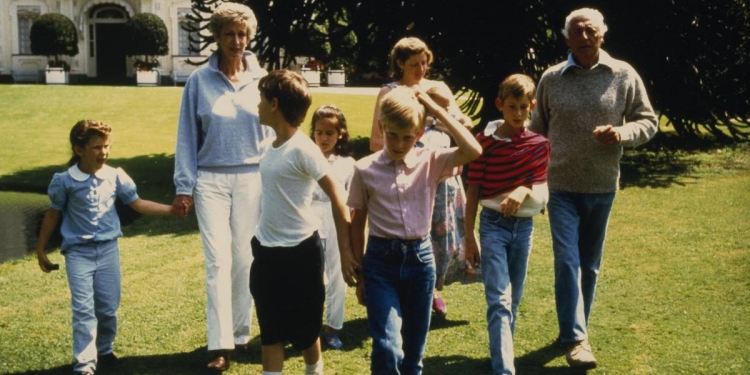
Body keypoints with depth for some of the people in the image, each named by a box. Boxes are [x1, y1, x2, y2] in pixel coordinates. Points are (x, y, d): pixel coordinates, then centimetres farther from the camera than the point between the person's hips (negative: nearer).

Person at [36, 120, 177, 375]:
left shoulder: (115, 176, -4)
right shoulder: (65, 181, -9)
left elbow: (137, 204, 2)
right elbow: (53, 214, 2)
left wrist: (170, 209, -8)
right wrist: (41, 250, 7)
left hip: (108, 249, 3)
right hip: (78, 252, -3)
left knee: (108, 307, 10)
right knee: (83, 309, -8)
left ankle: (105, 351, 29)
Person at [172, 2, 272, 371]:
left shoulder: (261, 80, 3)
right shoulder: (199, 81, 0)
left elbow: (272, 132, 7)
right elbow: (188, 136, 2)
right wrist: (184, 185, -3)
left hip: (252, 179, 1)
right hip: (210, 179, -1)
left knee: (244, 259, 8)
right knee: (218, 260, -6)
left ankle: (240, 333, 21)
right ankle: (220, 344, -4)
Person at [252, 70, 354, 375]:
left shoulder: (302, 149, -18)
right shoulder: (268, 147, 6)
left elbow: (336, 197, -17)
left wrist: (345, 249, -16)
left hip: (299, 252, -7)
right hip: (266, 250, 7)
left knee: (304, 330, 10)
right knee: (270, 332, 10)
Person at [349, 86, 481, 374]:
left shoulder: (431, 162, -2)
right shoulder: (365, 169, -3)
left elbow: (473, 151, -19)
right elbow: (357, 221, 5)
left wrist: (434, 107, -14)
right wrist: (359, 271, 6)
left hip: (420, 257, 2)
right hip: (381, 259, -2)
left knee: (413, 350, 13)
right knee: (388, 348, -14)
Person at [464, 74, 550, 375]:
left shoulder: (539, 143, 1)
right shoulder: (486, 140, -6)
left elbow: (540, 185, 4)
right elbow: (473, 191, -3)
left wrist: (525, 190, -20)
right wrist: (469, 238, -4)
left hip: (524, 224, 3)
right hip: (493, 223, -3)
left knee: (514, 298, 11)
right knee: (499, 299, -11)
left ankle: (500, 351, 27)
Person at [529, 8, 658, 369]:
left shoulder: (624, 75, -2)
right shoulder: (551, 78, 0)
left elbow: (648, 121, 3)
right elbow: (537, 129, 10)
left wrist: (622, 133, -18)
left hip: (602, 186, 1)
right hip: (561, 186, -1)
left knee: (590, 265, 12)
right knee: (567, 262, -9)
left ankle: (574, 330, 28)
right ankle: (575, 338, -5)